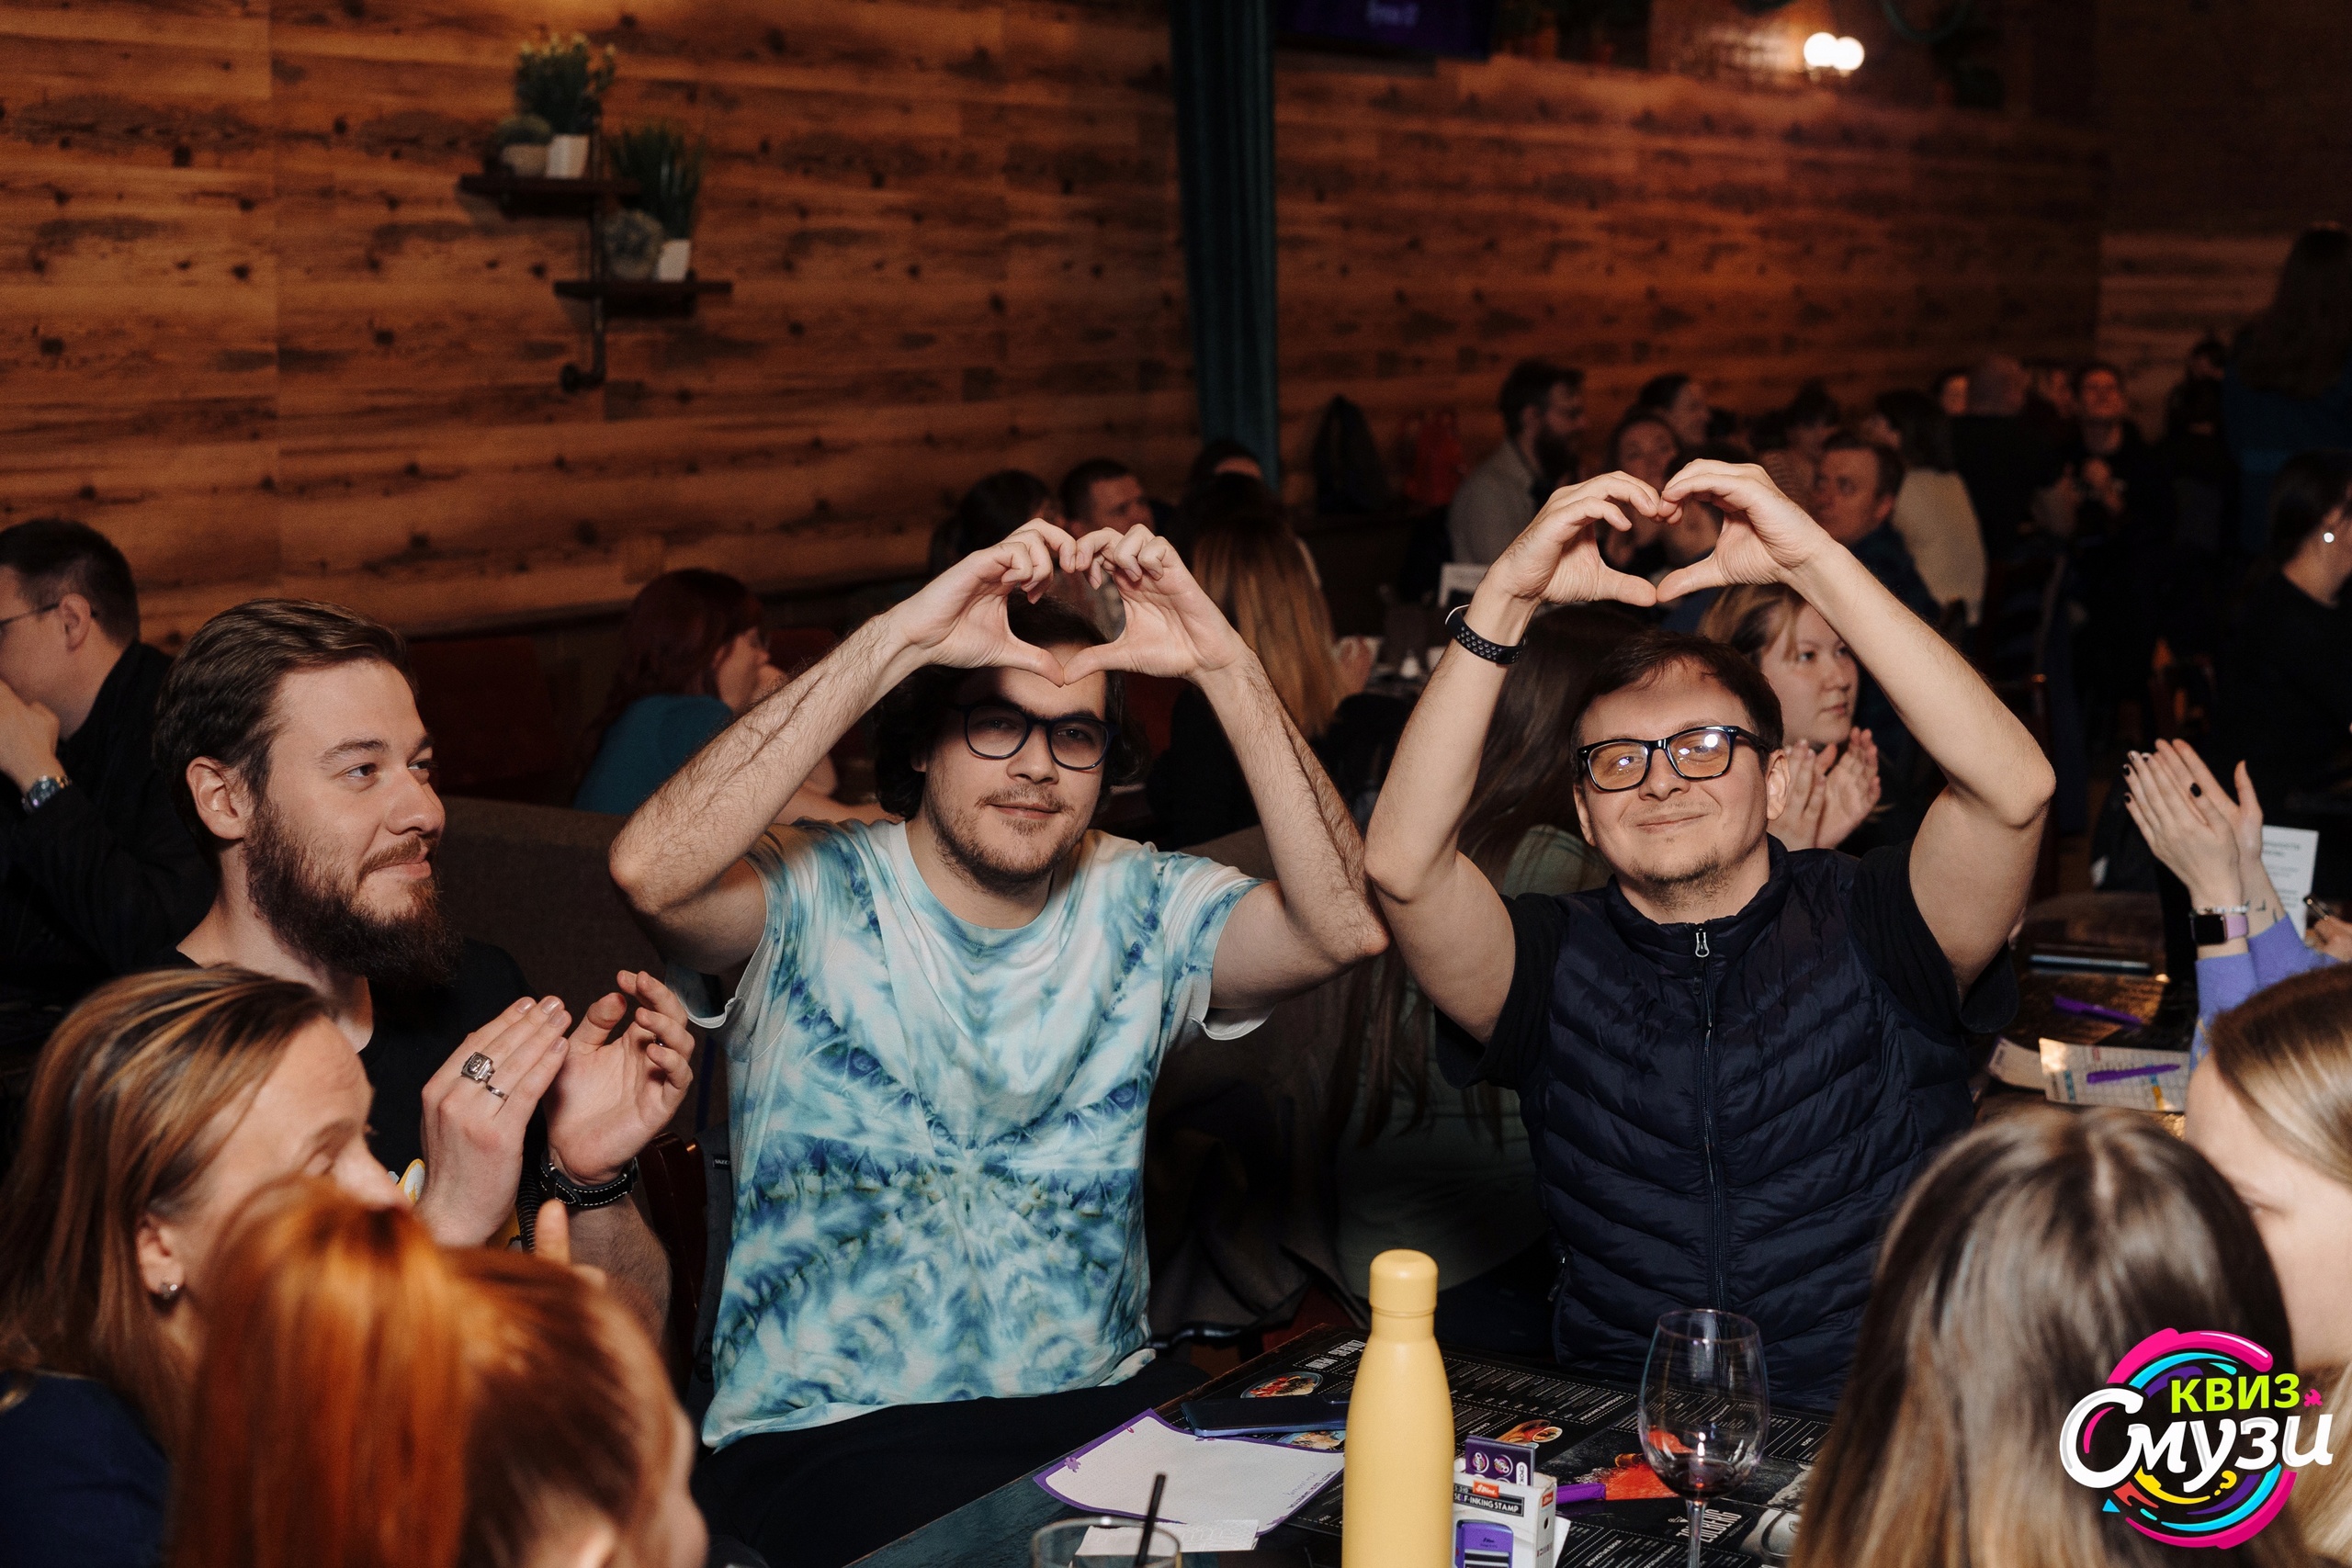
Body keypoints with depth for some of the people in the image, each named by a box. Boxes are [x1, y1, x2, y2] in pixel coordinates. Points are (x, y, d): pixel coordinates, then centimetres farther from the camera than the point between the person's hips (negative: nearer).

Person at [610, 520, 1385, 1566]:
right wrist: (898, 636, -25)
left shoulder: (1142, 909, 5)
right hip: (824, 1436, -4)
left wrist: (1223, 664, -19)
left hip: (1097, 1404, 4)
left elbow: (1347, 923, -12)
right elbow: (651, 871, -26)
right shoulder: (813, 898, -4)